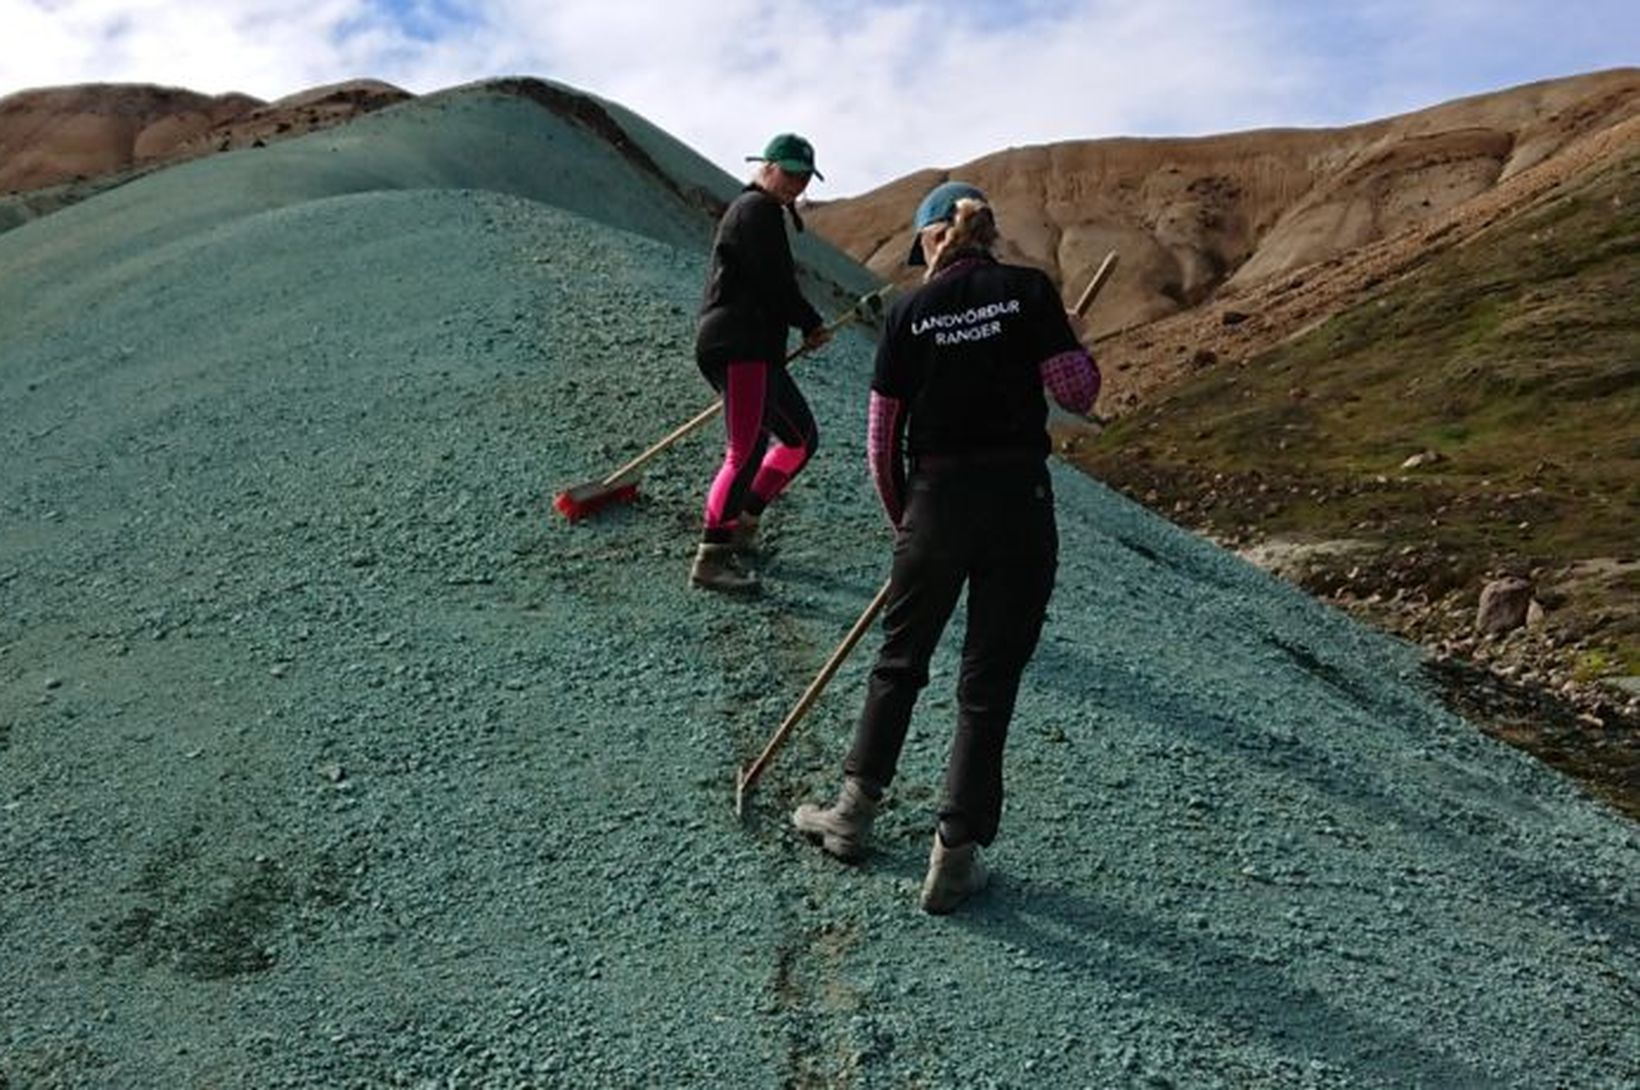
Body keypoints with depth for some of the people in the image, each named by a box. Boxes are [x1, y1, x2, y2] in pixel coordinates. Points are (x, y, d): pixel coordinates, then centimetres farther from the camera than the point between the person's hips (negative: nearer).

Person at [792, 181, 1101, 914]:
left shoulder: (910, 312, -1)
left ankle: (855, 813, 32)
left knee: (899, 662, 19)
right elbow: (1078, 393, -4)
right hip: (1020, 504, 0)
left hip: (937, 504, 0)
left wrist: (899, 516, 14)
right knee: (989, 683, 8)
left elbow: (882, 435, 0)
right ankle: (954, 858, 16)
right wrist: (1072, 339, 16)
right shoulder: (1029, 291, -2)